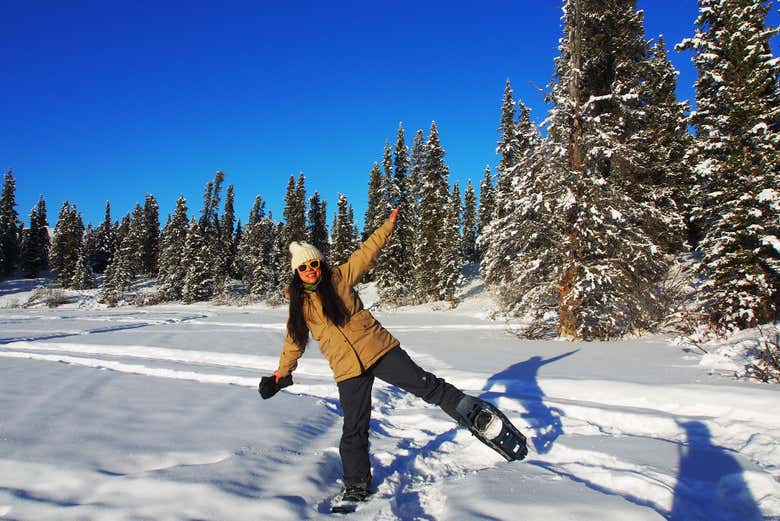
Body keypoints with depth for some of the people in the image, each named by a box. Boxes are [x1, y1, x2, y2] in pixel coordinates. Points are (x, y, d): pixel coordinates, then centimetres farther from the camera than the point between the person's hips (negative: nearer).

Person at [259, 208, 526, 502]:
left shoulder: (339, 278, 2)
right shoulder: (299, 304, 8)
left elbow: (367, 253, 4)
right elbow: (294, 341, 22)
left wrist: (389, 225, 3)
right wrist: (282, 372, 29)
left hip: (378, 349, -1)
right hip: (347, 370, 2)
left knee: (425, 385, -8)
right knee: (353, 431, 4)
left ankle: (473, 413, 9)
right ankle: (357, 487, 21)